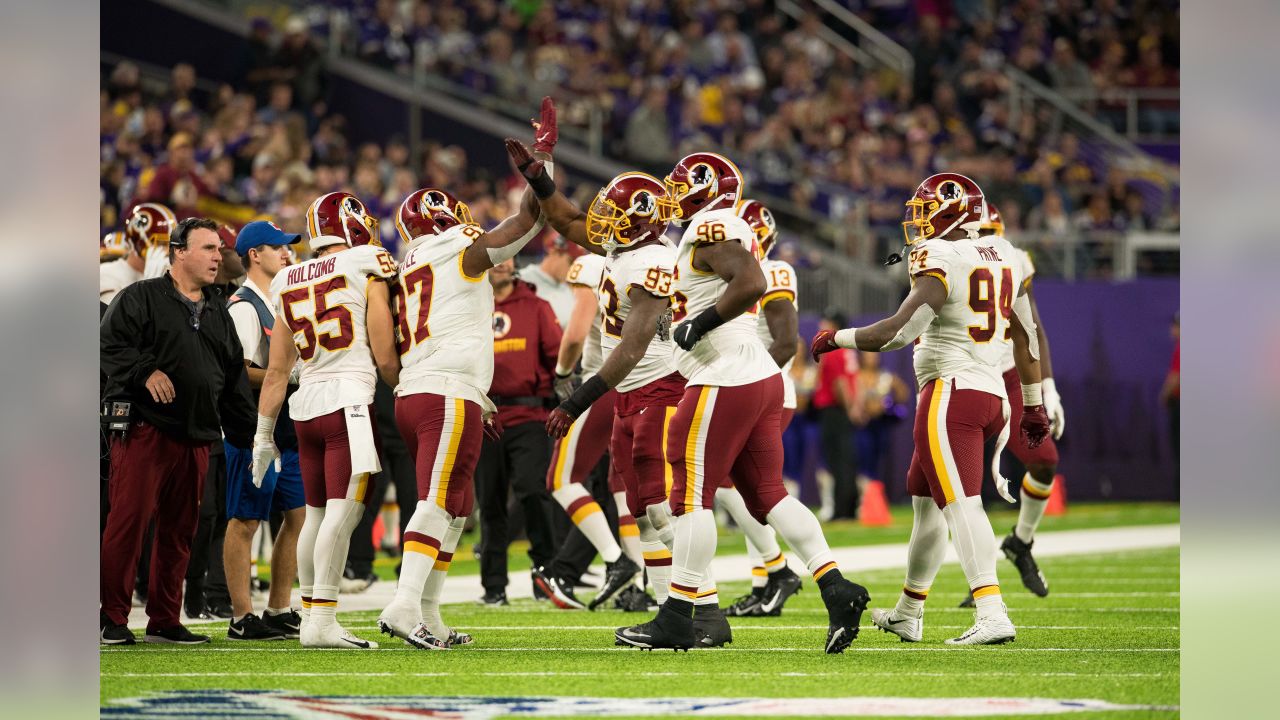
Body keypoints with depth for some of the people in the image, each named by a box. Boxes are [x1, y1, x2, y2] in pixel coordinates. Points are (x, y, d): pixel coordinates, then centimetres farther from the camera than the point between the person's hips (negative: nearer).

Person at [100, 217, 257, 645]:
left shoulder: (218, 314, 21)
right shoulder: (141, 298, 1)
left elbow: (234, 381, 23)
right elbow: (112, 345, -9)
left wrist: (246, 436, 17)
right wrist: (146, 372, -23)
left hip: (196, 439, 7)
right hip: (144, 429, -7)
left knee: (179, 530, 8)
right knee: (128, 521, -9)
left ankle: (164, 620, 15)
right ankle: (112, 617, -5)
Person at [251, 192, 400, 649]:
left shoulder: (289, 285, 14)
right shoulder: (367, 269, -1)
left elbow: (277, 370, 17)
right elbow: (385, 358, -3)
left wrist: (263, 435, 22)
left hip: (305, 406, 6)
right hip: (349, 401, -6)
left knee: (316, 514, 13)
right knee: (344, 510, -11)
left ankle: (310, 617, 17)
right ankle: (322, 620, -19)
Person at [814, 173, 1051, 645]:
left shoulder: (942, 262, -11)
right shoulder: (1003, 257, 13)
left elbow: (900, 331, -19)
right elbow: (1026, 337, 19)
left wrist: (837, 338, -5)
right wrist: (1033, 405, 29)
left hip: (950, 392, -9)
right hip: (993, 394, 9)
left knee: (961, 505, -15)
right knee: (926, 501, 21)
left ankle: (992, 616, -29)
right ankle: (907, 614, 32)